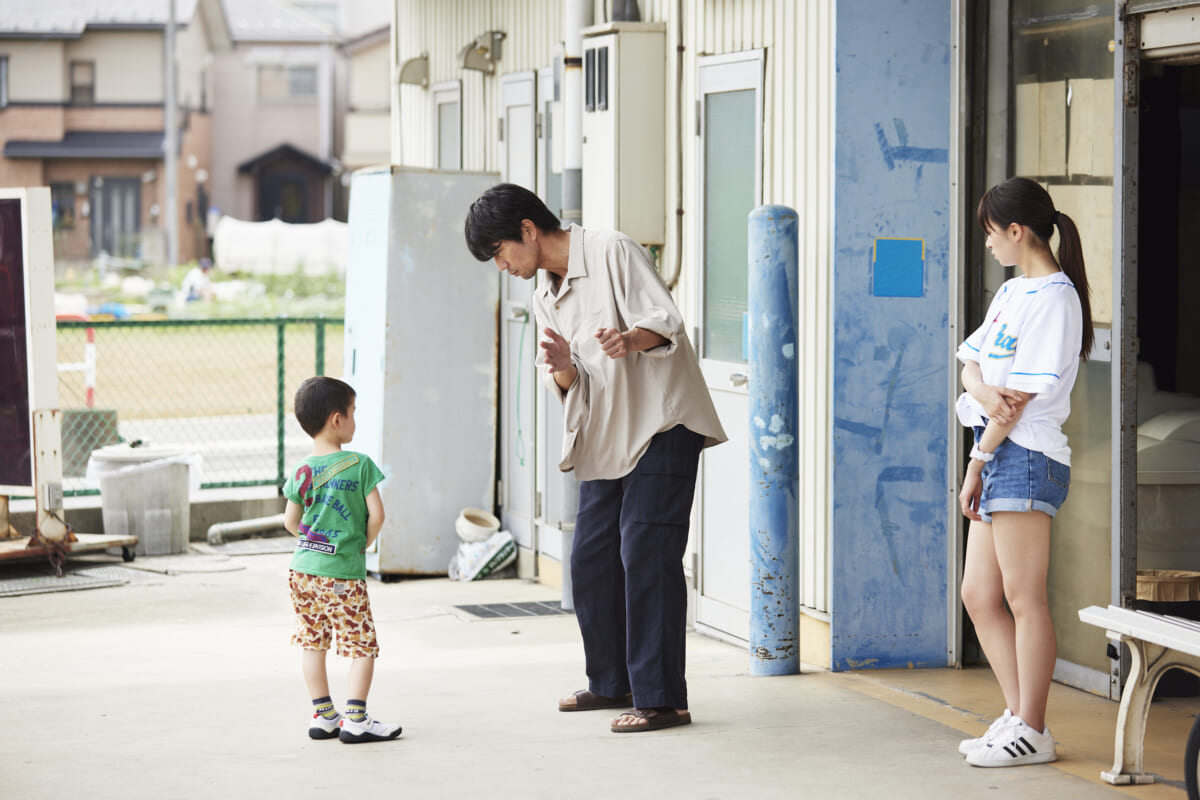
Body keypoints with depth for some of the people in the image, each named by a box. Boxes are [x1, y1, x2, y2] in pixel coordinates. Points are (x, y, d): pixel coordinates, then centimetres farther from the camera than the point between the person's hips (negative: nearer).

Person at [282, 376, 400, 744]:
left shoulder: (302, 470, 3)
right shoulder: (360, 464, -9)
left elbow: (291, 521, 9)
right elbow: (376, 515, -10)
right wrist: (363, 544, 7)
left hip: (303, 568, 5)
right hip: (345, 573, -5)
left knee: (312, 643, 12)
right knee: (363, 644, 3)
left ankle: (323, 716, 15)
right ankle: (355, 719, -1)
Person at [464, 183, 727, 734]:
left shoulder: (612, 252, -9)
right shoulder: (546, 300, 15)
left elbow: (665, 318, -19)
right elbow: (571, 387, 10)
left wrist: (632, 339, -41)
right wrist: (562, 369, -14)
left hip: (662, 425, -9)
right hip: (606, 437, 9)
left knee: (645, 554, -13)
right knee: (590, 558, 9)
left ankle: (662, 698, -11)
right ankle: (612, 683, 24)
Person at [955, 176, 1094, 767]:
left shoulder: (1054, 298, -11)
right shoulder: (1011, 292, 19)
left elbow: (1024, 395, -14)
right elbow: (971, 360, 13)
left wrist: (977, 461, -10)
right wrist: (983, 389, -11)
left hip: (1026, 456, -10)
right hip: (998, 455, 10)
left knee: (1023, 597, -7)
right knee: (978, 596, 9)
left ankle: (1032, 732, -2)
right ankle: (1018, 716, 16)